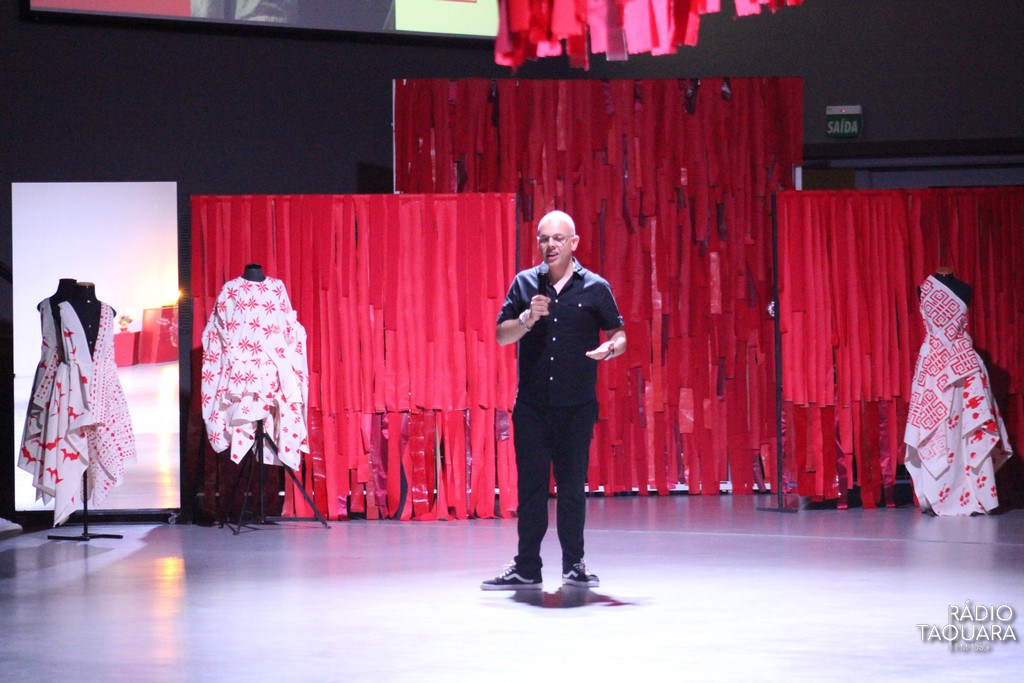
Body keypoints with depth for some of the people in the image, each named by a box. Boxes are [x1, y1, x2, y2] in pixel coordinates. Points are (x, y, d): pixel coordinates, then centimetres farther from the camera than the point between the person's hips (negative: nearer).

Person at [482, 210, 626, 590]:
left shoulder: (595, 287, 2)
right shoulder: (525, 284, 7)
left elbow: (619, 335, 6)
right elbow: (502, 335, 5)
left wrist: (610, 349, -17)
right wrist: (528, 319, -15)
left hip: (577, 405, -1)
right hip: (531, 404, 1)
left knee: (572, 486, 3)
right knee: (531, 485, 2)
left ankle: (574, 565, 14)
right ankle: (527, 568, 8)